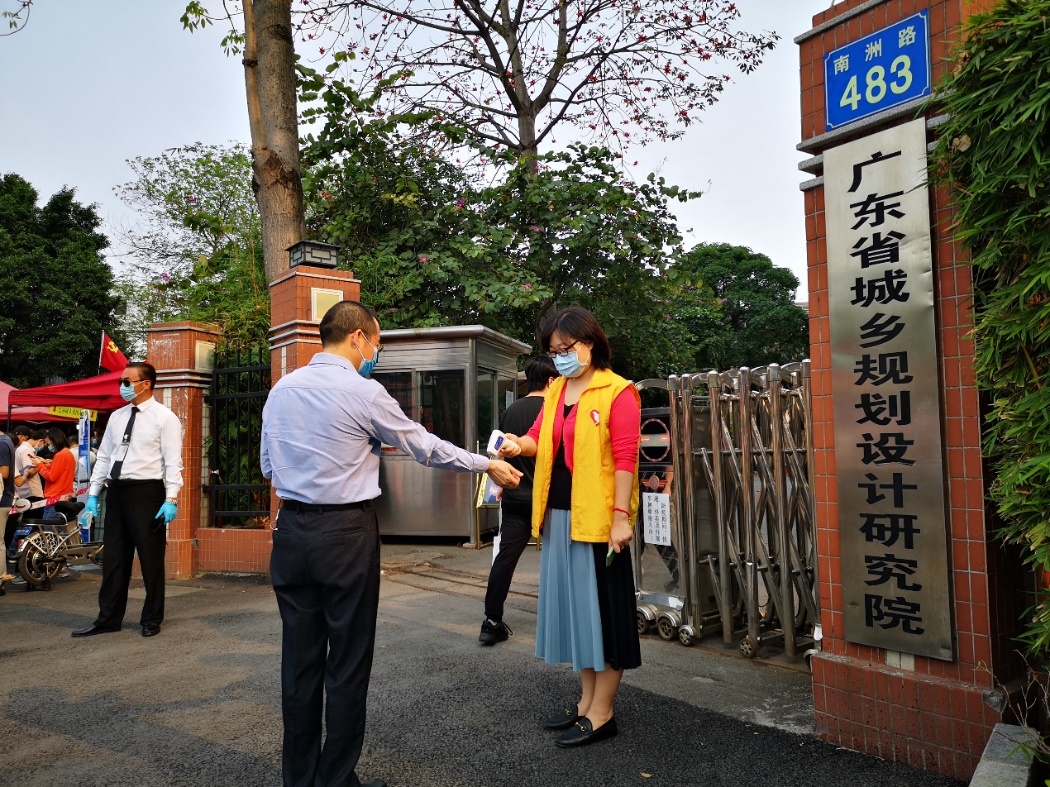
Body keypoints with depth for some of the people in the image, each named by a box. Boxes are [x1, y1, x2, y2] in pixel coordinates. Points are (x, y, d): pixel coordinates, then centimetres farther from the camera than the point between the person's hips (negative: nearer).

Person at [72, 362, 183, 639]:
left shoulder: (164, 417, -7)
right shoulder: (117, 416, 12)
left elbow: (173, 462, -11)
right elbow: (104, 457, 15)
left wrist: (171, 500, -19)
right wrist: (93, 493, 9)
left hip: (146, 492, -6)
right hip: (116, 491, 6)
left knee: (151, 559, 3)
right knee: (114, 558, 12)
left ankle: (151, 620, 17)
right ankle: (108, 618, 23)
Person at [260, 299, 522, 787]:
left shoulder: (280, 390, 7)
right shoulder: (364, 392, -11)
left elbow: (269, 467, 15)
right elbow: (426, 448, -4)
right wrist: (488, 466, 7)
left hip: (292, 530, 6)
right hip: (347, 533, -6)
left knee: (300, 656, 13)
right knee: (348, 661, 7)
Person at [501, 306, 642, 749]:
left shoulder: (617, 392, -10)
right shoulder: (555, 391, 12)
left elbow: (625, 459, -14)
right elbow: (540, 438, 9)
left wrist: (621, 516, -19)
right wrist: (520, 443, -13)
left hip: (598, 519, -8)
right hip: (559, 516, 8)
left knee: (601, 607, 2)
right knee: (573, 604, 15)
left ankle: (602, 713, 15)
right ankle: (587, 701, 30)